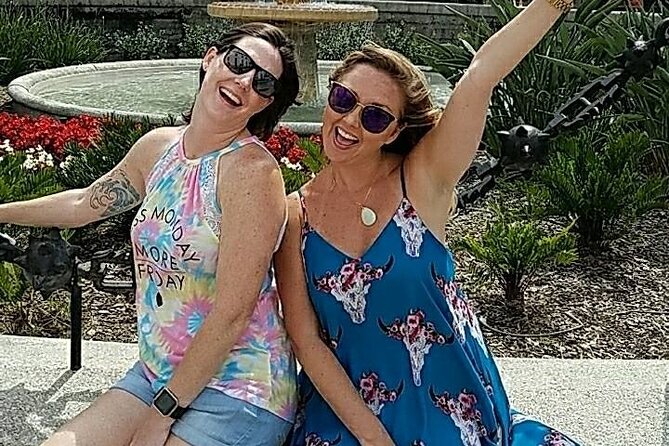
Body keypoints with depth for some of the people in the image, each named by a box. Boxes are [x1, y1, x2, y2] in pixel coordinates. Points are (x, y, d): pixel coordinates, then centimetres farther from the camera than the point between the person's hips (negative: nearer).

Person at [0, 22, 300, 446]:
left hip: (237, 390, -6)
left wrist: (163, 412, -13)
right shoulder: (157, 147, 3)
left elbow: (232, 314, -20)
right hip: (156, 373, 7)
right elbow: (85, 204, 23)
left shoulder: (252, 171, -19)